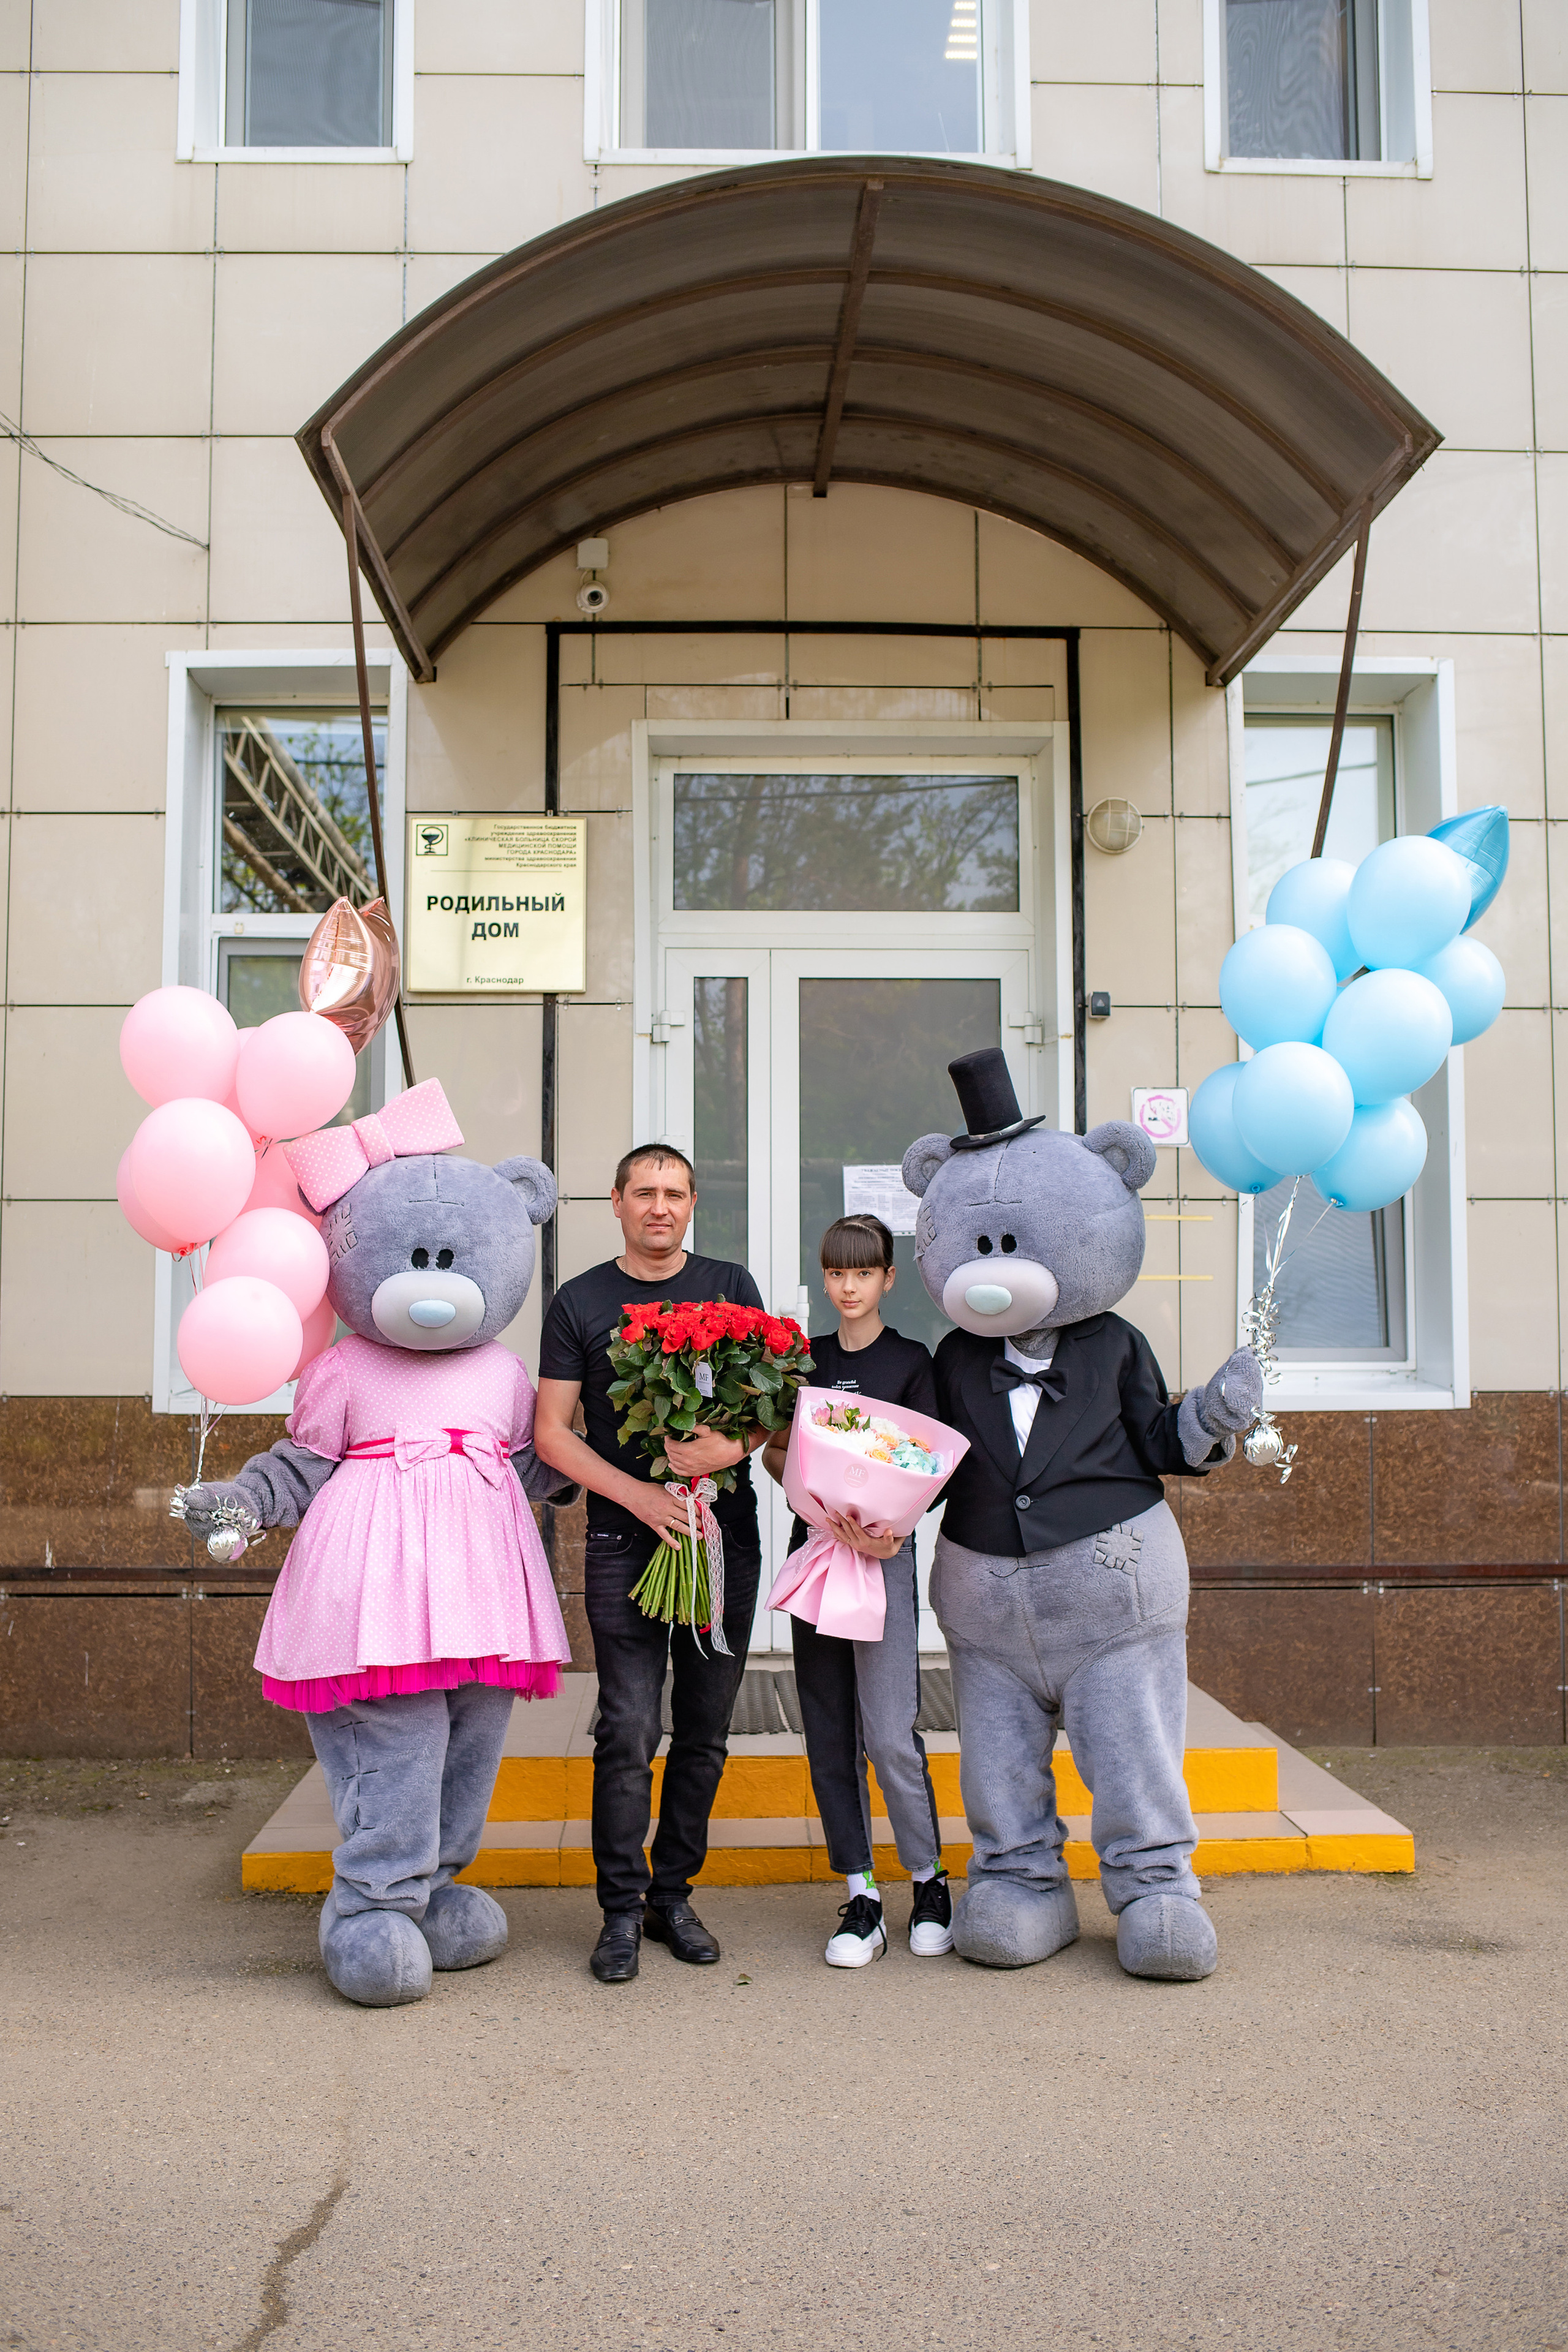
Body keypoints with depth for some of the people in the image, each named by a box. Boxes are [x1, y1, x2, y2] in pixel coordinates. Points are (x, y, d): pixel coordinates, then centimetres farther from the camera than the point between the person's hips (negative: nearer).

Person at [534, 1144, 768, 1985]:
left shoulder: (731, 1287, 10)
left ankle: (673, 1894, 21)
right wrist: (641, 1495, -12)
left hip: (725, 1535, 2)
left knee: (705, 1732, 7)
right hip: (624, 1542, -2)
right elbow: (552, 1432, 1)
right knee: (628, 1731, -5)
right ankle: (621, 1911, 8)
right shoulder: (579, 1303, 5)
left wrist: (733, 1447, -14)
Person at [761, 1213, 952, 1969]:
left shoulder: (910, 1361, 1)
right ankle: (860, 1898, 14)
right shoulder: (805, 1359, 11)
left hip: (885, 1553, -4)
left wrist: (889, 1528, -20)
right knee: (830, 1735, 5)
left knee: (890, 1732, -7)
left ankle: (930, 1880, 13)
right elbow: (774, 1452, 9)